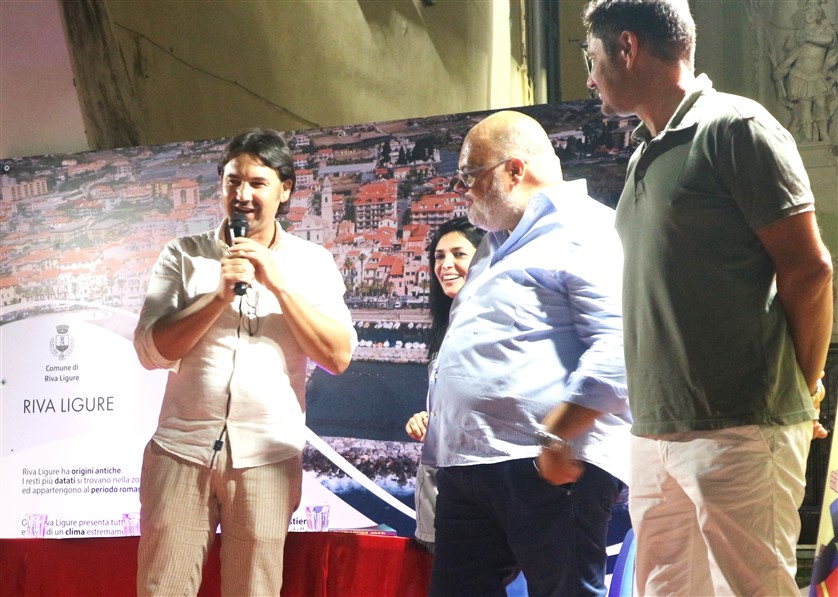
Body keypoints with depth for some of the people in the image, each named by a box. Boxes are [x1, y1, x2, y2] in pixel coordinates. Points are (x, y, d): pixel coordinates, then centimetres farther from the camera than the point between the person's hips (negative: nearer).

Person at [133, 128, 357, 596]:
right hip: (181, 451, 0)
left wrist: (278, 283, -11)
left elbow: (338, 356, -4)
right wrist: (220, 295, -13)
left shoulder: (312, 263, 7)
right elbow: (152, 350, -2)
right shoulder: (185, 255, 7)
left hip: (266, 457, 0)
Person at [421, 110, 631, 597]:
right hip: (468, 466, 10)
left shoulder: (584, 232, -7)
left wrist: (556, 435, -24)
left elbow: (617, 345, -20)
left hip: (547, 468, -10)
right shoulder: (501, 243, 26)